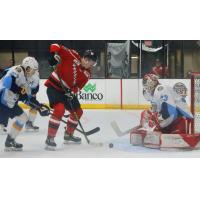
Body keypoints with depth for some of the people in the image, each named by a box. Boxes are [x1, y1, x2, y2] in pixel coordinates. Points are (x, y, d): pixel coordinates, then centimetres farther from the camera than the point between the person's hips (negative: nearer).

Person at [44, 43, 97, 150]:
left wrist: (72, 92, -23)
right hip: (54, 86, -8)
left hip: (68, 90, 8)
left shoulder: (87, 74, 0)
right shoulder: (72, 56, -17)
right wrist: (54, 55, -34)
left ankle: (68, 135, 34)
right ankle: (50, 138, -22)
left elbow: (79, 86, -3)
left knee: (78, 112, 14)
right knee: (59, 109, -27)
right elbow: (56, 46, -16)